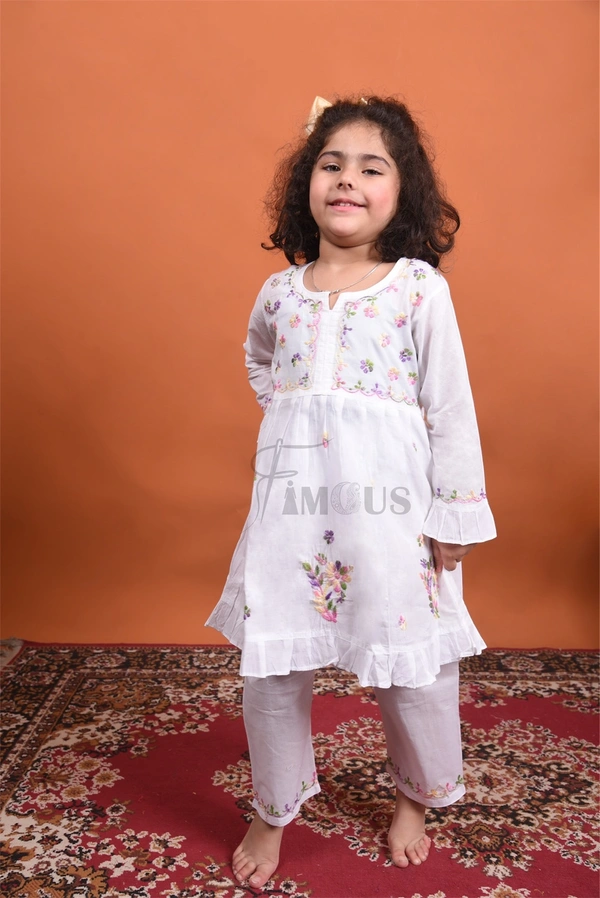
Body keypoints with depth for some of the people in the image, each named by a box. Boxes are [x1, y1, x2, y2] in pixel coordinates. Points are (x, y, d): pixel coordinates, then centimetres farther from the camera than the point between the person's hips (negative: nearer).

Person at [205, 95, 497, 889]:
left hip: (390, 503, -3)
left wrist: (456, 514, -5)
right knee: (271, 663, 9)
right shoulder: (280, 291, 8)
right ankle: (274, 810, 35)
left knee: (413, 664, 9)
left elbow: (451, 408, -3)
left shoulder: (419, 287, -2)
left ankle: (415, 799, 40)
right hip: (291, 497, 3)